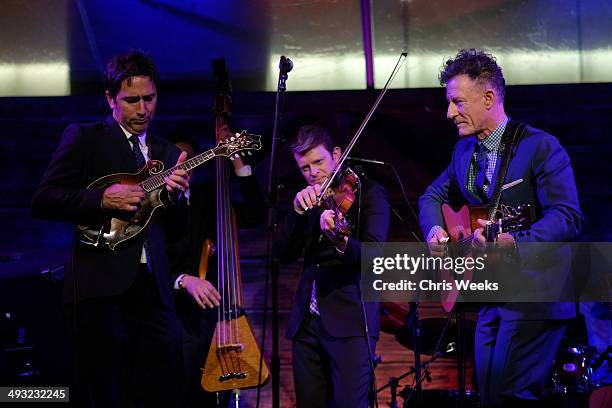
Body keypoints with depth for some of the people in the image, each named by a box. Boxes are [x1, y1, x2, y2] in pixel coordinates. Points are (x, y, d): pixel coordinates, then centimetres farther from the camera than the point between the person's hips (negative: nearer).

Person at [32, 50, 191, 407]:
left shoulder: (167, 154, 20)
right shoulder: (84, 138, 6)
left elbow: (176, 234, 18)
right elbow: (43, 201, -3)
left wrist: (177, 195, -3)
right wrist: (104, 199, -14)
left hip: (154, 290, 4)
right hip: (102, 285, -4)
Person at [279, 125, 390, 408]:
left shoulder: (369, 193, 0)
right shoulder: (309, 200, 17)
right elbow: (286, 254, 7)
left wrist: (341, 241, -35)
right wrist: (298, 211, -9)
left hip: (350, 321, -6)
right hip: (307, 320, 6)